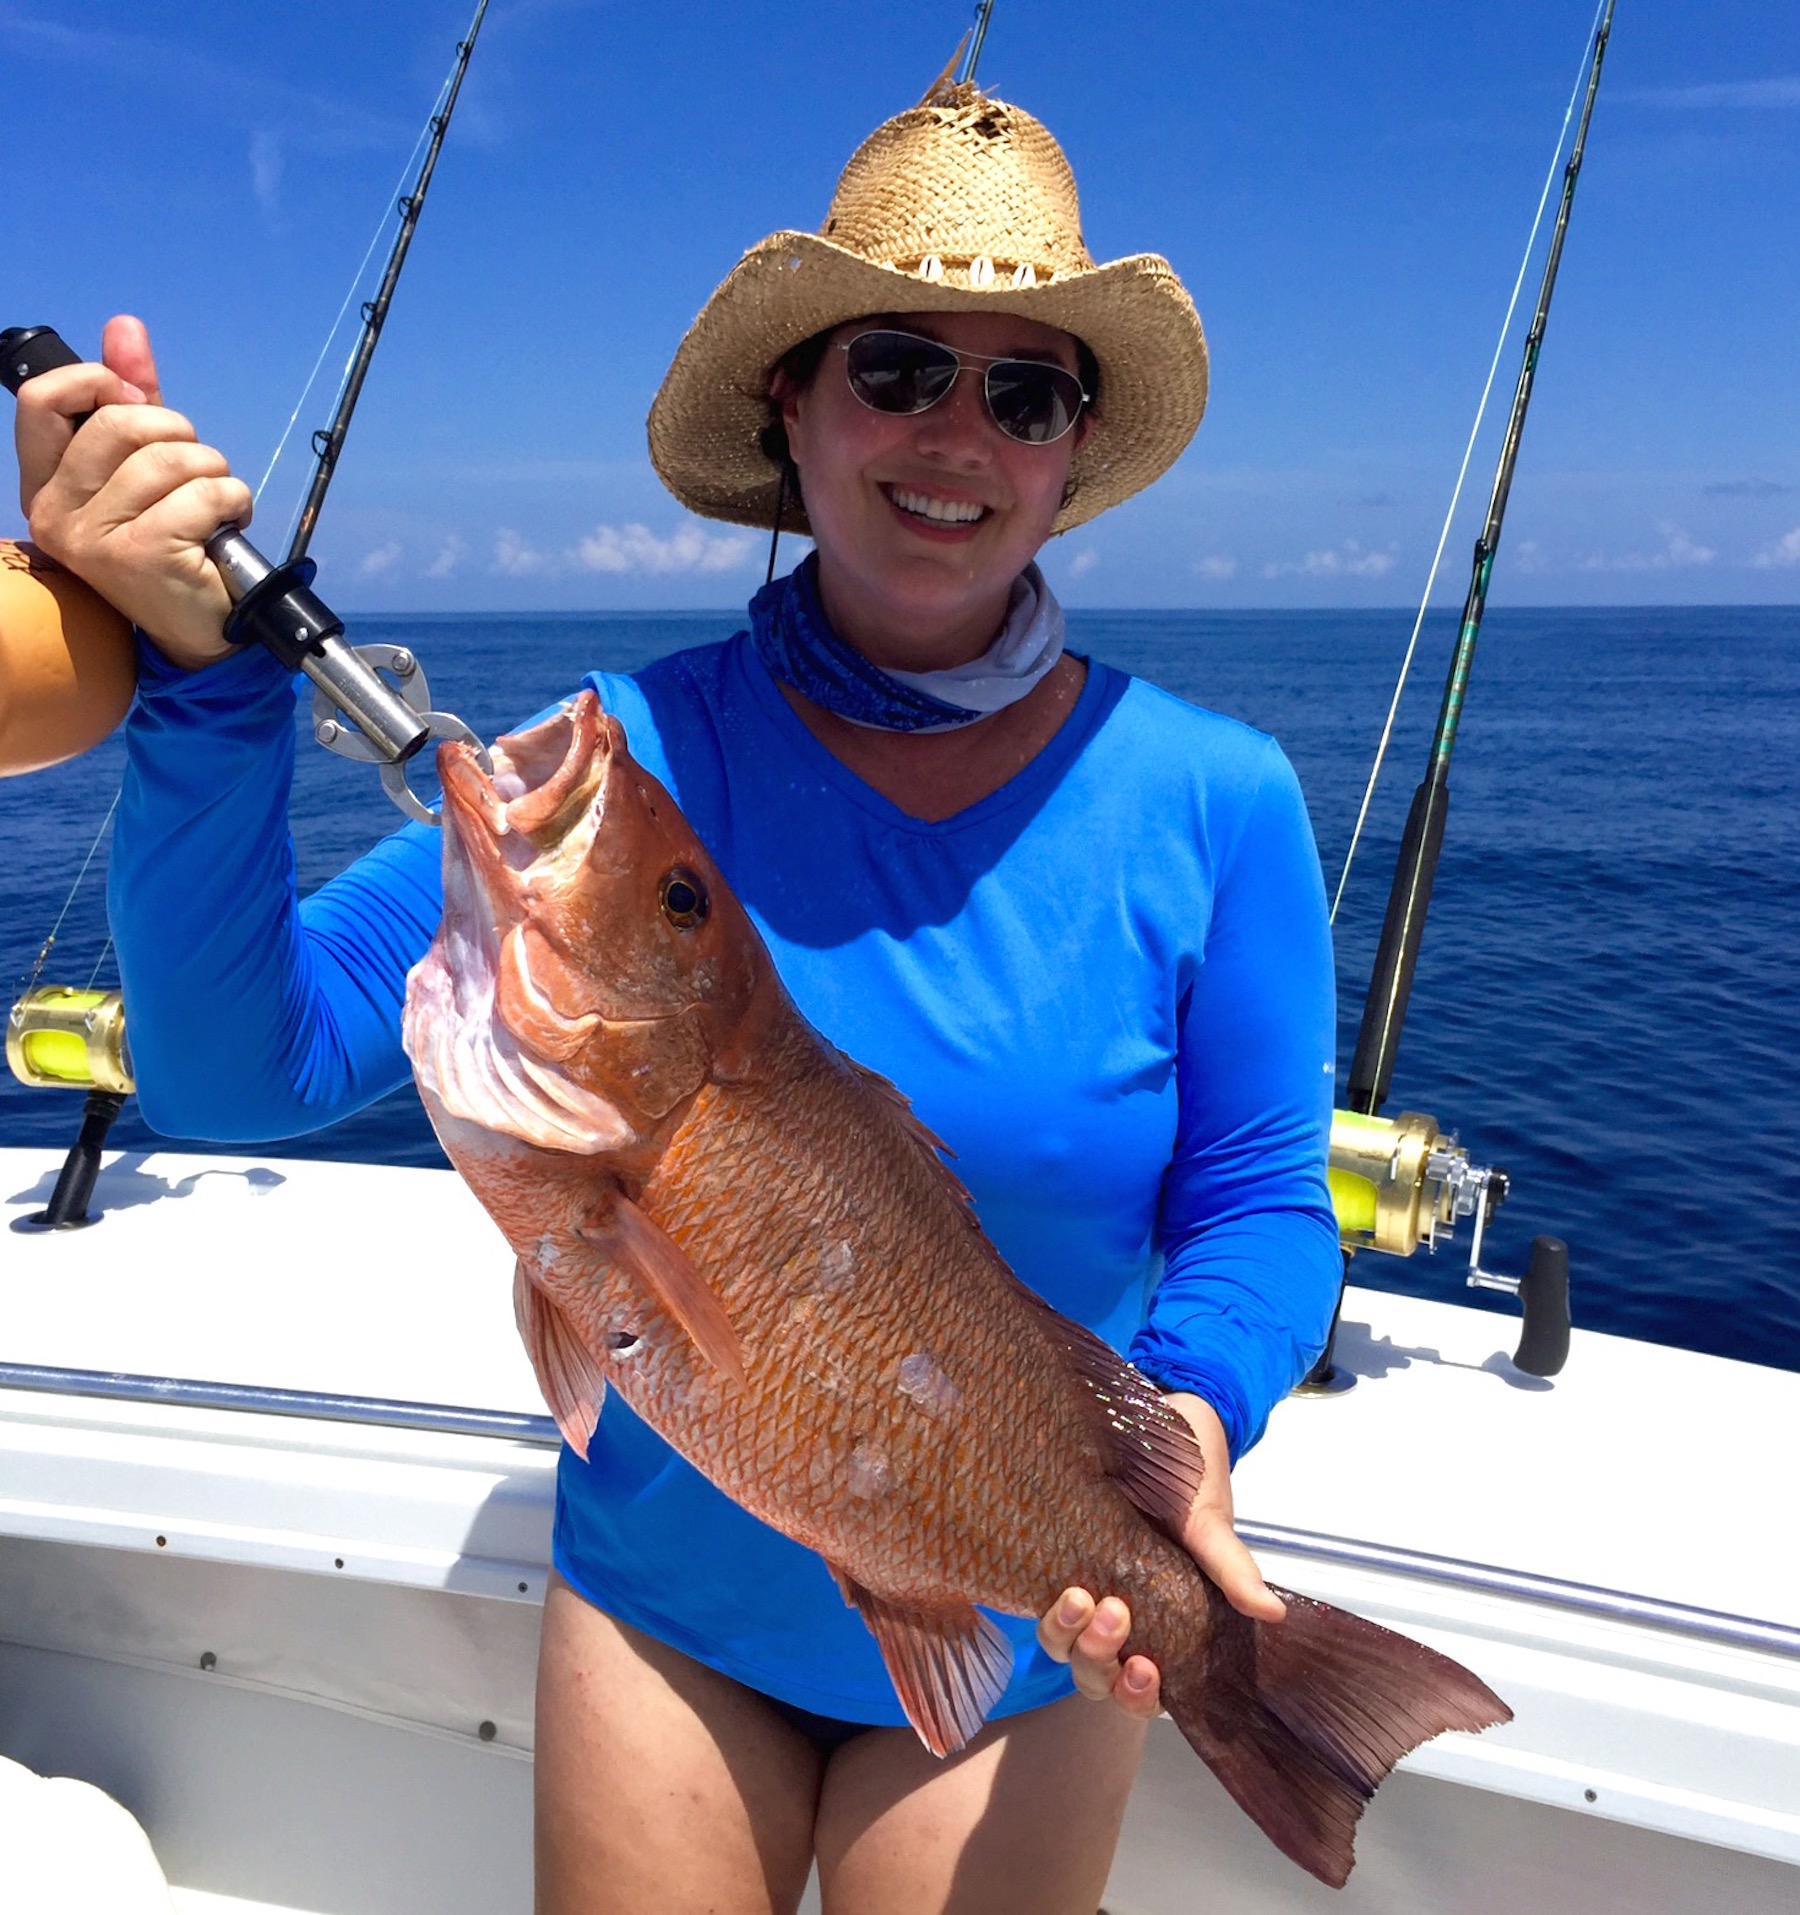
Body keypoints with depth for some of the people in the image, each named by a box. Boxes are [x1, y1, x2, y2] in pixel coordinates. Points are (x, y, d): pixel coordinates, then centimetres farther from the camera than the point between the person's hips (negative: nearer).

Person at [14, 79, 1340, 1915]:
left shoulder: (1207, 799, -14)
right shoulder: (633, 756, -14)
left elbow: (1258, 1207, -5)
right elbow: (240, 1071, -19)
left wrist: (1189, 1415, -25)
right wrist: (207, 672, -31)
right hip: (667, 1602, 1)